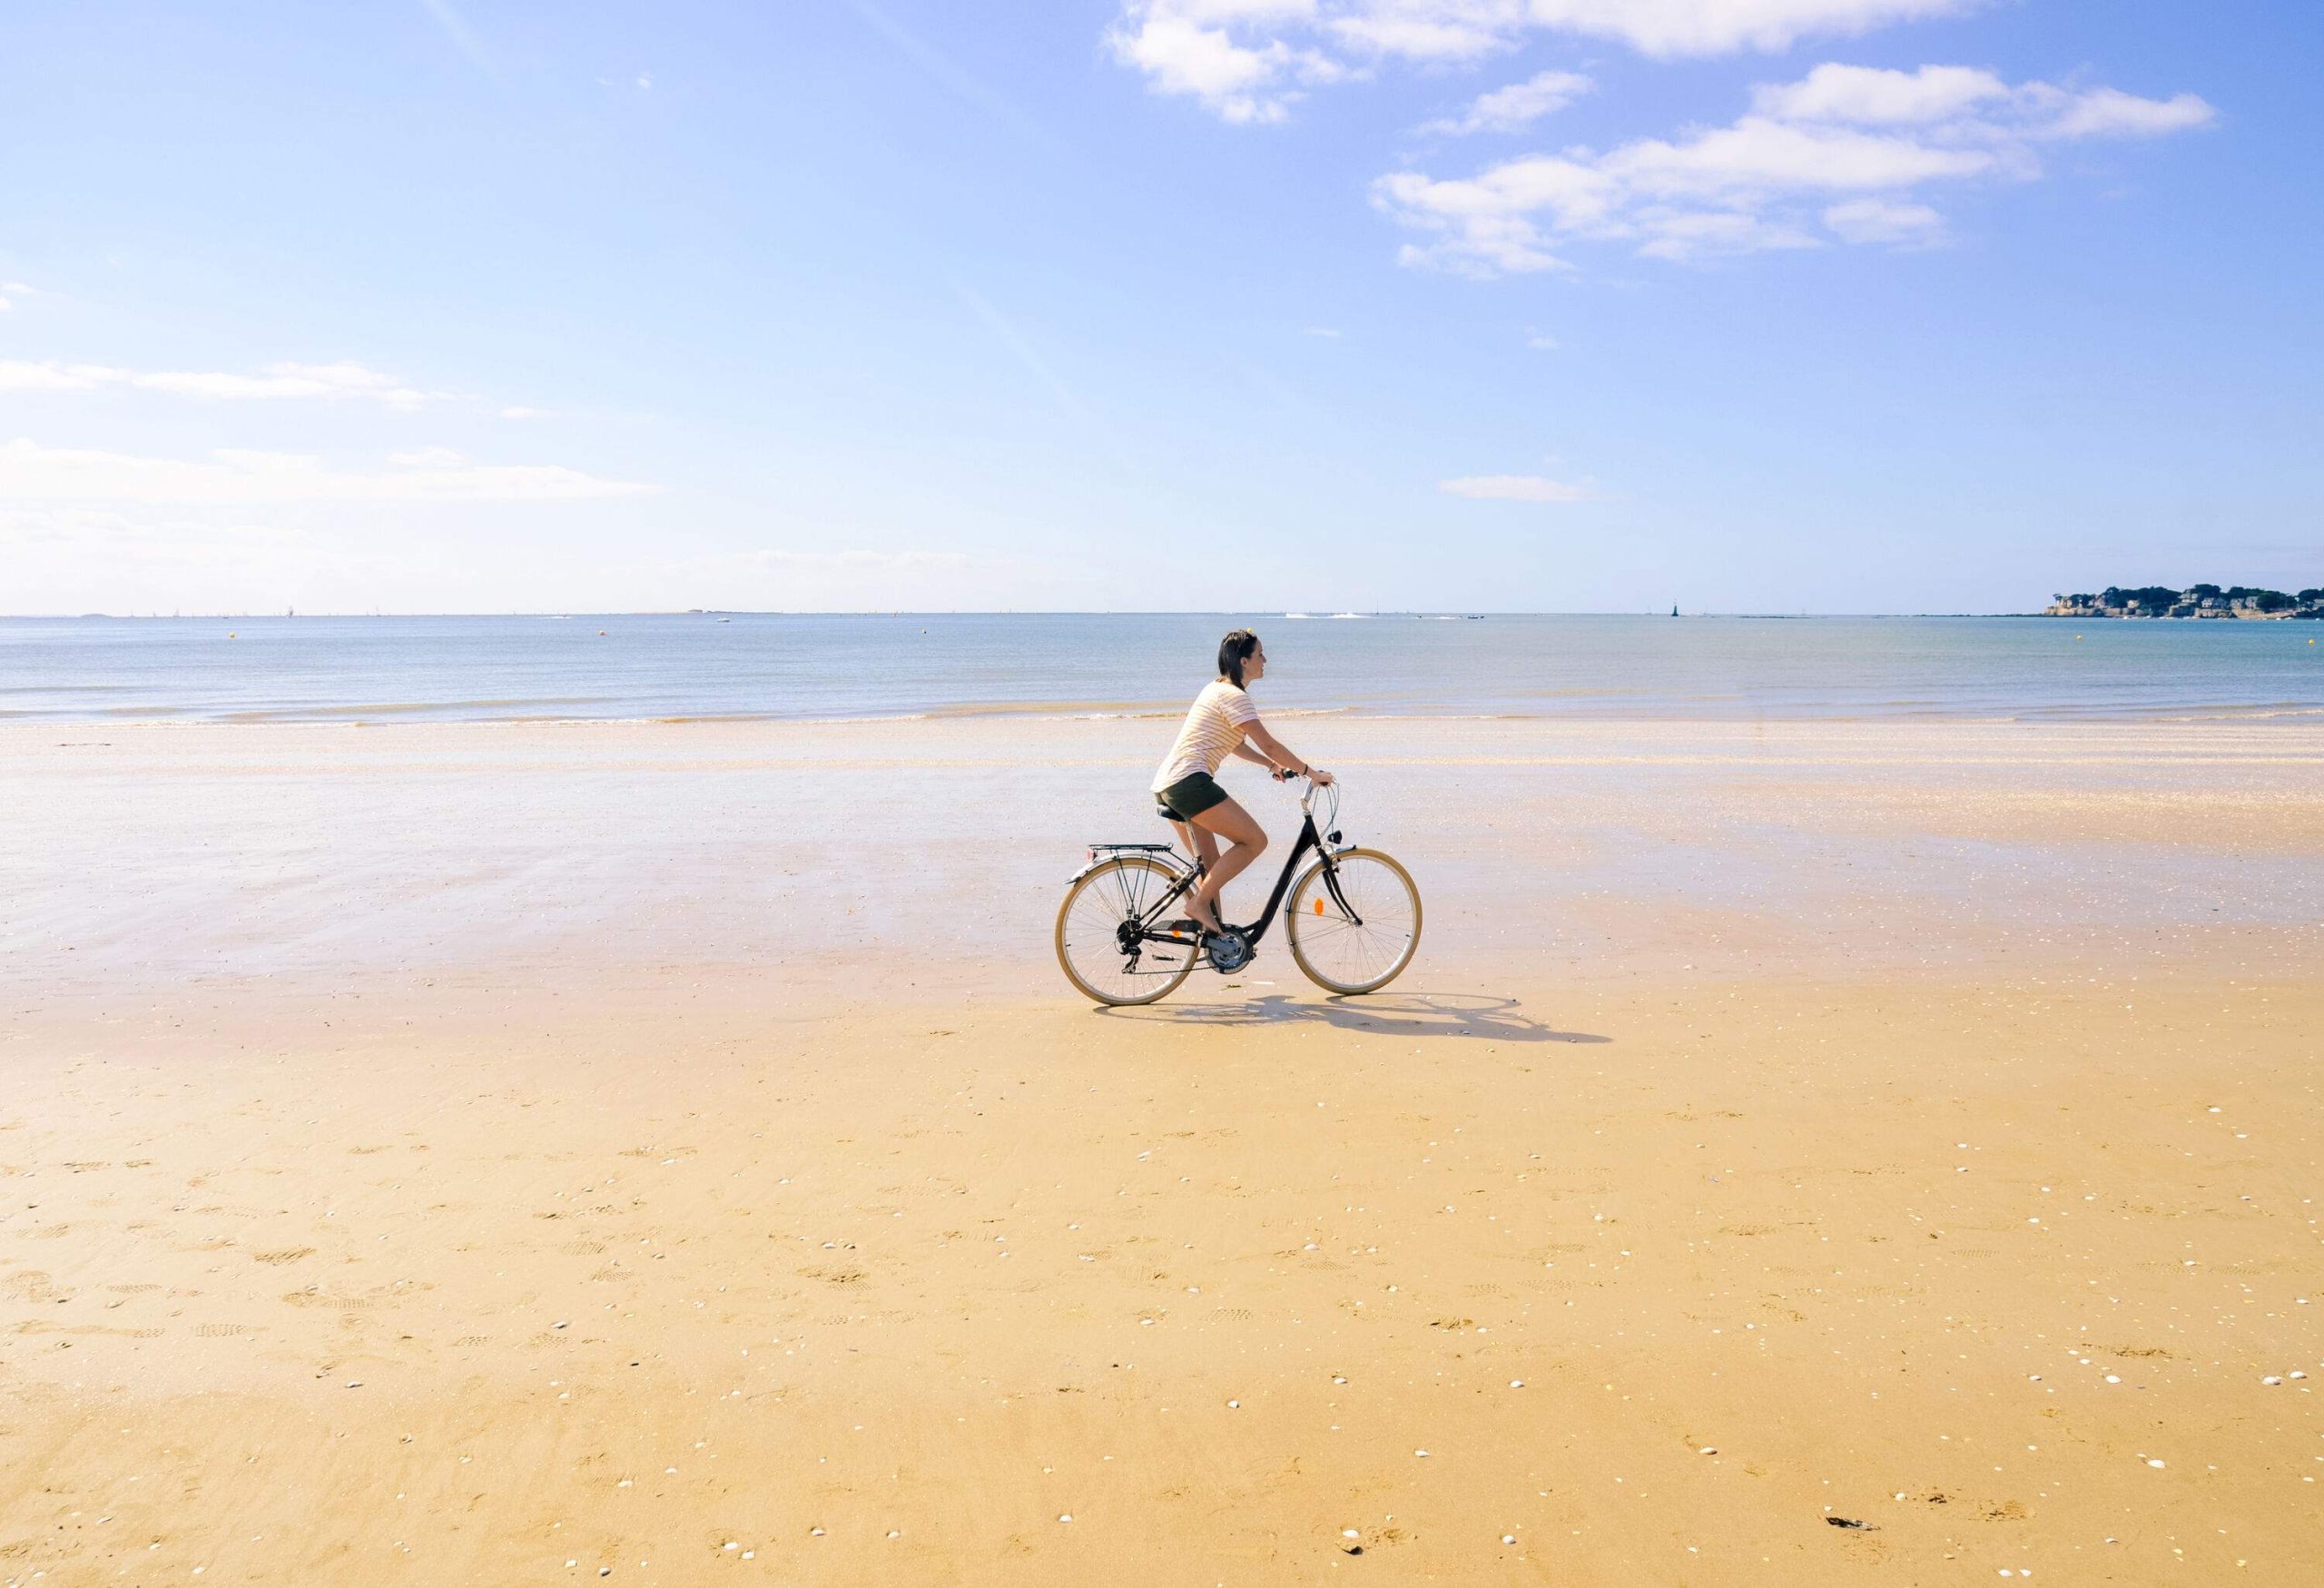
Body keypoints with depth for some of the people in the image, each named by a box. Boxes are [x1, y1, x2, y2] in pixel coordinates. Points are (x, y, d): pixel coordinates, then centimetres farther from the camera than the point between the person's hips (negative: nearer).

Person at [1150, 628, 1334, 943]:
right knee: (1254, 841, -9)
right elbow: (1268, 744, -10)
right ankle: (1199, 903, -10)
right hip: (1189, 781, -10)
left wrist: (1272, 765, 27)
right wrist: (1310, 772, -2)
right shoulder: (1234, 695, -9)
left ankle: (1213, 926, 15)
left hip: (1167, 785, 10)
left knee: (1212, 867, 15)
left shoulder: (1218, 688, 22)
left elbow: (1233, 744, 32)